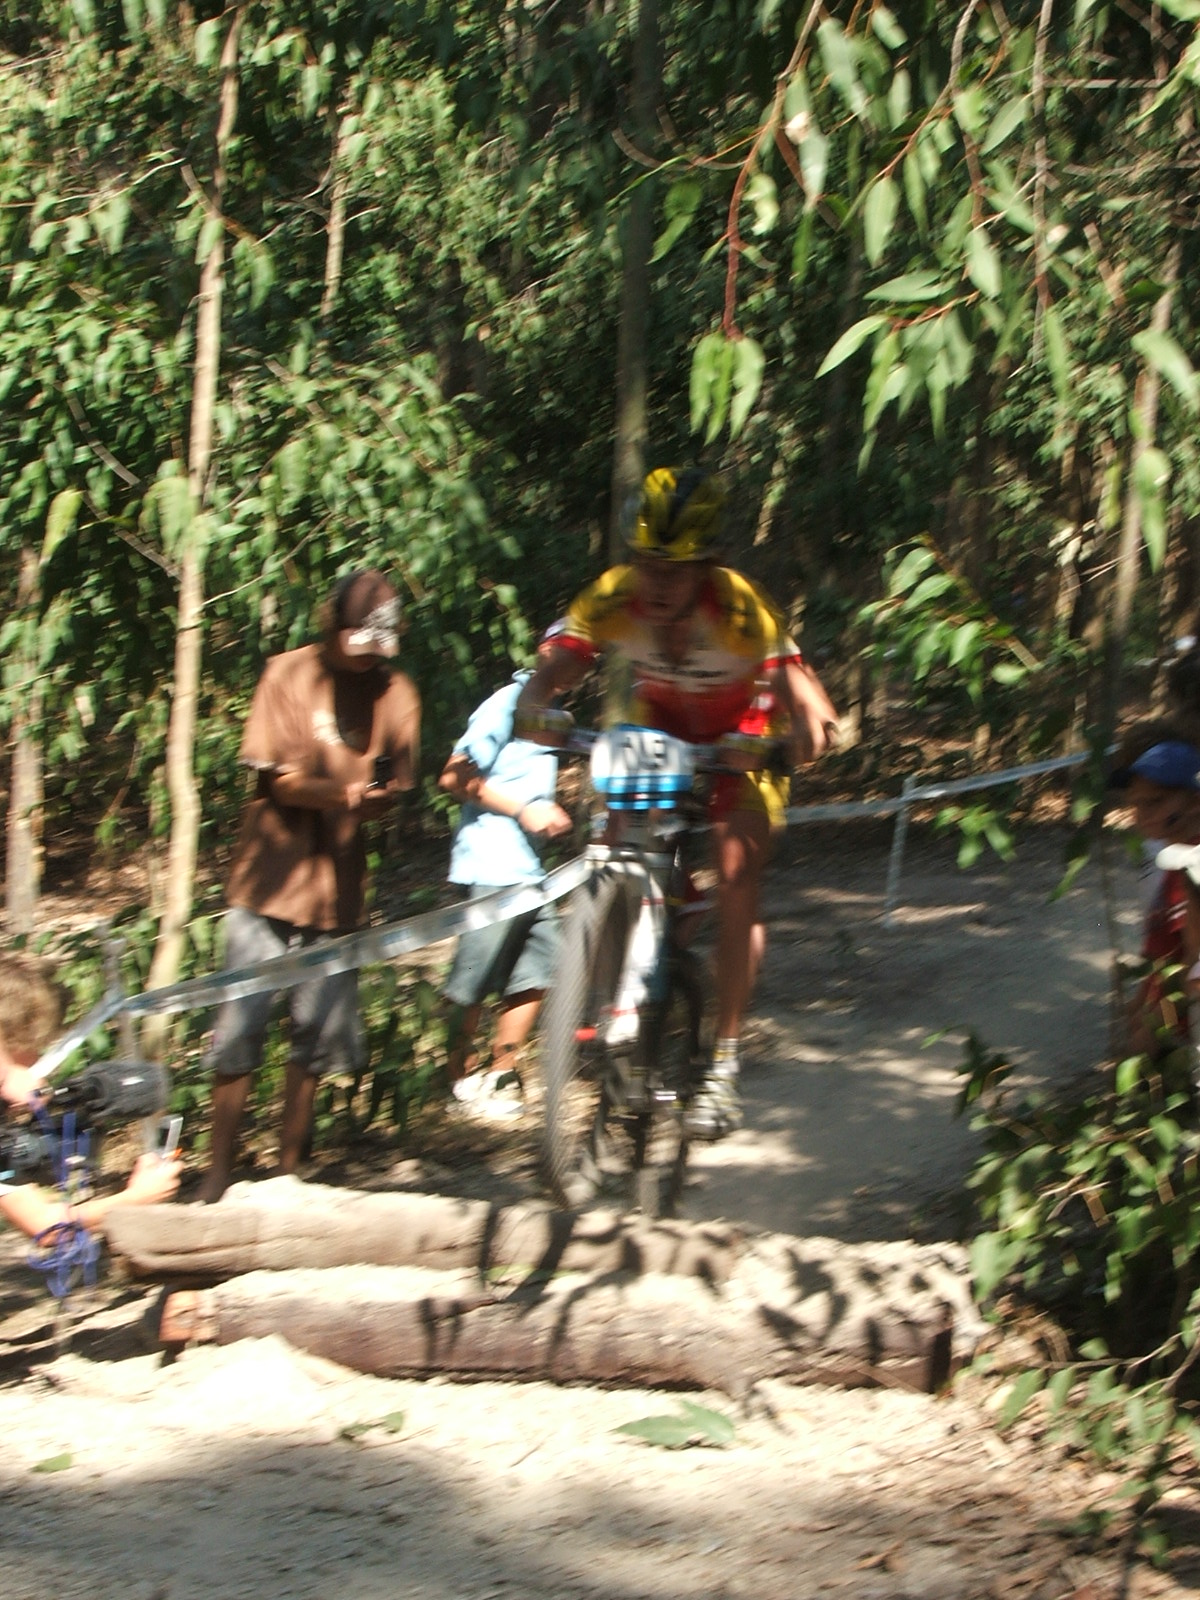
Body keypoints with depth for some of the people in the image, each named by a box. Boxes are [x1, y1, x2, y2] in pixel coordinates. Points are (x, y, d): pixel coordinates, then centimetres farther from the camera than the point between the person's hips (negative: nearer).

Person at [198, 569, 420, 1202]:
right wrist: (346, 792, -25)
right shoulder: (289, 674, -2)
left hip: (337, 888, 3)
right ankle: (219, 1170, 5)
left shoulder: (396, 693, 6)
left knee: (317, 1036, 3)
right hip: (271, 882, -2)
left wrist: (377, 798, -18)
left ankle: (288, 1168, 15)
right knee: (241, 1029, -4)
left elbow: (393, 789, 6)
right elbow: (277, 779, -7)